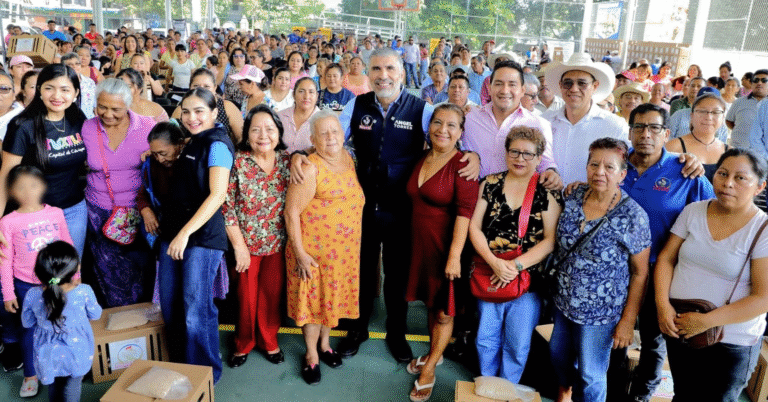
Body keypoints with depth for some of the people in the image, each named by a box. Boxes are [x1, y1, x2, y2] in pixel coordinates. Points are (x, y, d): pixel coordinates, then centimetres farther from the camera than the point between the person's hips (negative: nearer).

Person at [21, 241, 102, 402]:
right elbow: (95, 315, -8)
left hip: (48, 353, 2)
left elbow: (27, 322, -4)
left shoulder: (32, 295, -23)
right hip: (76, 351, -2)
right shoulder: (84, 292, -28)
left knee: (54, 385, 28)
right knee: (73, 385, 20)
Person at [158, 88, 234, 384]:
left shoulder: (217, 145, -10)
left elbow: (217, 195, -19)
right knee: (170, 302, 13)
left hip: (203, 235, -8)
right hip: (174, 231, 8)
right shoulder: (191, 144, 16)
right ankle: (180, 363, 31)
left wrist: (186, 232, -22)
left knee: (196, 308, -2)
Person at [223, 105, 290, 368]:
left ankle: (269, 341, 37)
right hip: (247, 243, -2)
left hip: (278, 243, 2)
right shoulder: (237, 162, -12)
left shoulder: (287, 159, -2)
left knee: (272, 294, 13)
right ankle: (243, 344, 36)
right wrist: (239, 246, -11)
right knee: (247, 296, 11)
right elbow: (227, 207, -11)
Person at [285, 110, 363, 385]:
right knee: (312, 299, 8)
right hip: (313, 250, -6)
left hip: (345, 249, 6)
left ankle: (325, 344, 41)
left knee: (333, 296, 19)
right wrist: (299, 253, -18)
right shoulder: (310, 169, -18)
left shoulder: (348, 159, 4)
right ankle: (311, 354, 28)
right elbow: (291, 211, -18)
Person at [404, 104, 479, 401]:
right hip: (420, 244, 6)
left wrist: (454, 256, -25)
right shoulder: (422, 160, 6)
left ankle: (429, 370, 25)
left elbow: (465, 212, -21)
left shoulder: (463, 164, -15)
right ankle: (434, 353, 41)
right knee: (431, 303, 21)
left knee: (444, 311, 8)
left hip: (445, 248, -6)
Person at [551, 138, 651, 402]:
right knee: (558, 353, 25)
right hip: (564, 301, 6)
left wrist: (628, 321, -13)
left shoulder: (633, 217, -19)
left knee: (590, 376, 10)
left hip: (600, 311, -5)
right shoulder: (574, 198, -5)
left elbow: (640, 273, -14)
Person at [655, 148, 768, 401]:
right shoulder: (693, 212, 0)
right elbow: (666, 258, 2)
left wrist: (707, 321, -20)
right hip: (678, 328, 3)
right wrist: (663, 305, -10)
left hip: (731, 343, -3)